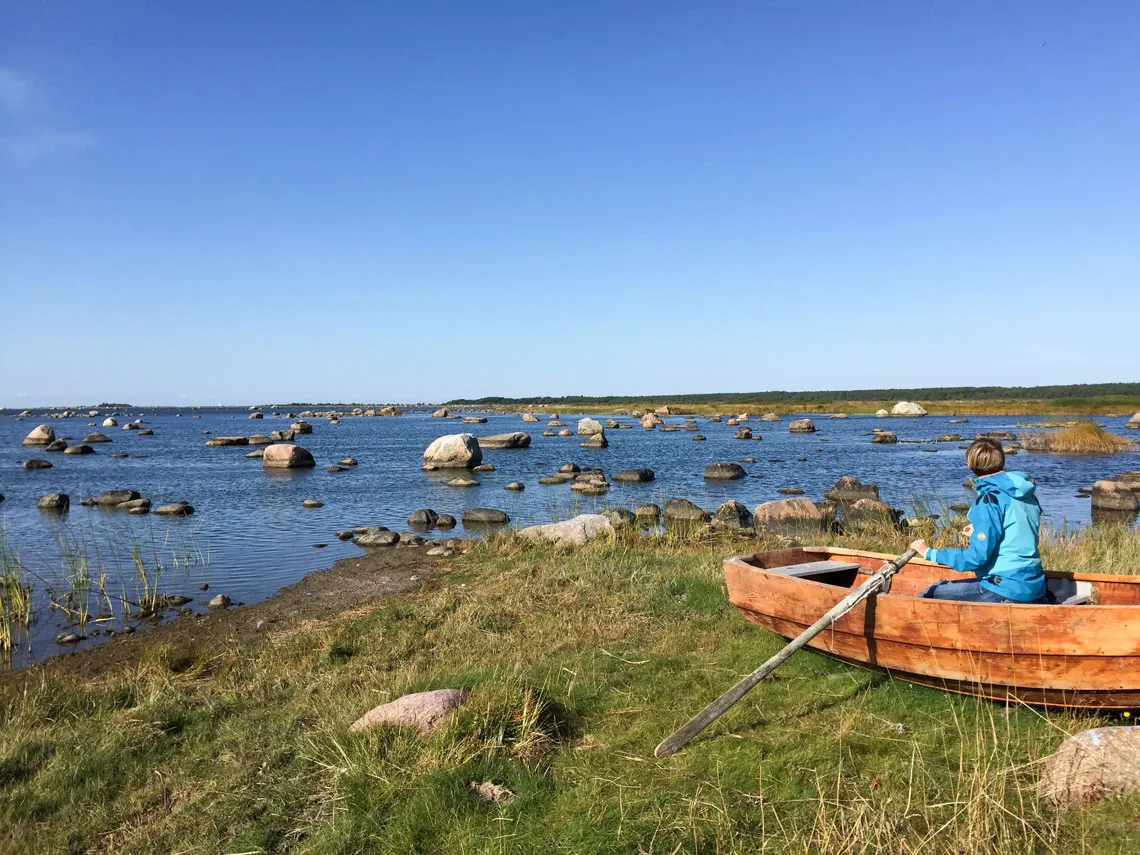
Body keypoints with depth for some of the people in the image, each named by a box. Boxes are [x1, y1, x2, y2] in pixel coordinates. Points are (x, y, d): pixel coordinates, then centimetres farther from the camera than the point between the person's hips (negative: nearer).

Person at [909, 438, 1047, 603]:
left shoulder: (989, 500, -16)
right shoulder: (1027, 495, 8)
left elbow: (976, 557, -20)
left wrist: (929, 553, -13)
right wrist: (980, 534, 30)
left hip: (1008, 591, -9)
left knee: (931, 595, -1)